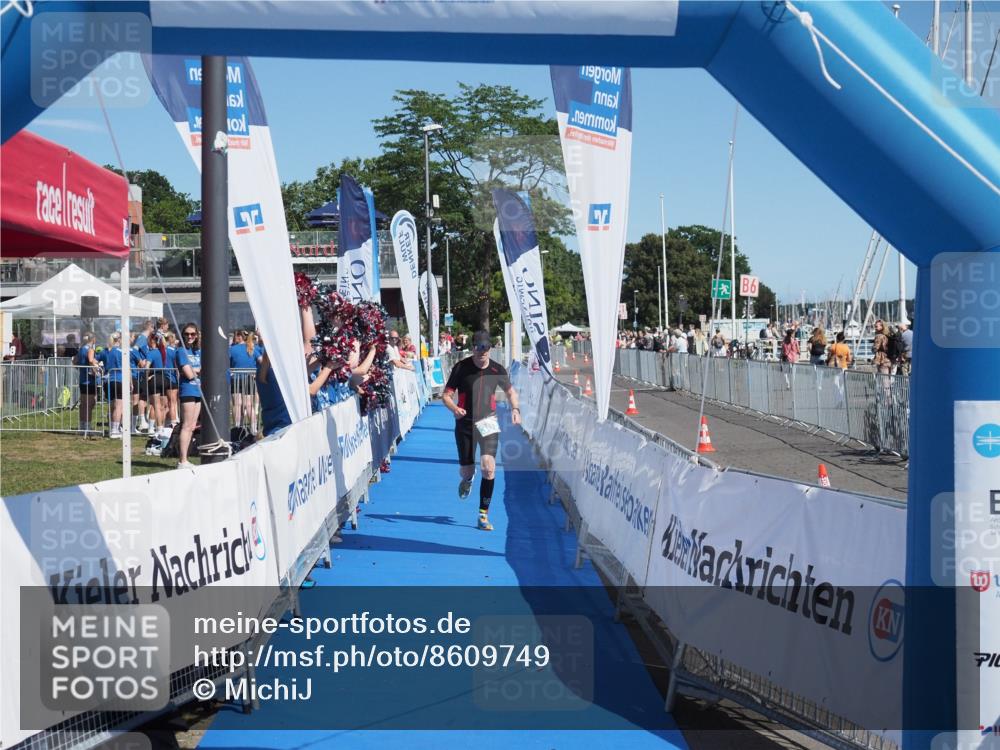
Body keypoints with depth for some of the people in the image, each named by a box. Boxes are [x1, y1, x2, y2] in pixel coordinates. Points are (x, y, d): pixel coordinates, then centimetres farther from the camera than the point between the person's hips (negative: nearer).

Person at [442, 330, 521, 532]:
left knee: (488, 467, -17)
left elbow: (510, 391, 16)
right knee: (466, 471, 8)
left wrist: (515, 408, -4)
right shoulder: (461, 368, -7)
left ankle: (483, 514, -6)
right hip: (465, 424, 0)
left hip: (488, 423, 0)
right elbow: (446, 395, -4)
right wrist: (454, 408, -26)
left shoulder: (497, 370, -1)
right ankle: (467, 480, 50)